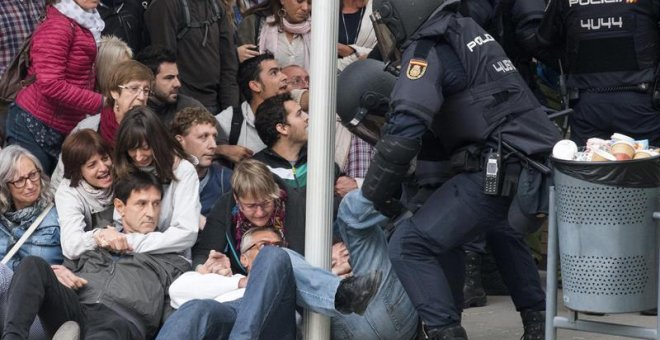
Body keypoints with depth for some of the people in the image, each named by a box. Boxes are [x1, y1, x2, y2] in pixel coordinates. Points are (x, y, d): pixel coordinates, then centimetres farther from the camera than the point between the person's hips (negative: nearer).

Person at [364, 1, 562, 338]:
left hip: (499, 173, -9)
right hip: (537, 163, 9)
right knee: (498, 227, 38)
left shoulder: (426, 50, -8)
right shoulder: (466, 31, 18)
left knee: (409, 245, -9)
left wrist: (375, 194, -8)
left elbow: (404, 132, -20)